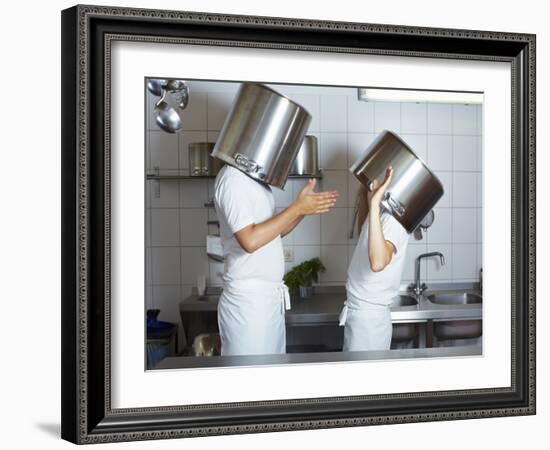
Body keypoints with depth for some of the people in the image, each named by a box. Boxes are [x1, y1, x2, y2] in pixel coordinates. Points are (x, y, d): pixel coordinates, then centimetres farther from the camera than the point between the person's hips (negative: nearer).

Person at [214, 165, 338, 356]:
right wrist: (297, 208, -18)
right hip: (248, 300, -9)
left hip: (270, 297, 9)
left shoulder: (254, 178, 13)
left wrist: (304, 207, 3)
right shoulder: (233, 179, -16)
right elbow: (250, 240, -24)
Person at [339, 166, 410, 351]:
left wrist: (374, 204, -40)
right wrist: (364, 195, 17)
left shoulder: (394, 219, -21)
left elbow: (378, 263, -39)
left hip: (368, 318, -9)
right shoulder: (382, 213, 8)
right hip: (359, 313, 9)